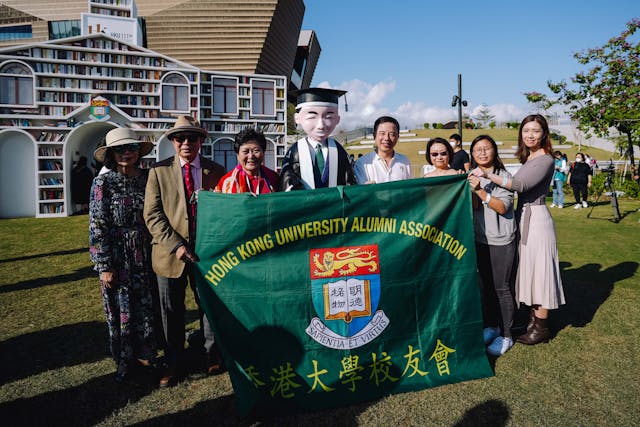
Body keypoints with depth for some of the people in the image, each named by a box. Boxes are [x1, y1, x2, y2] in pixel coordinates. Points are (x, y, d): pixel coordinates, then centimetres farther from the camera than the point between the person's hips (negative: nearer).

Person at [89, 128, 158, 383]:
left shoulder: (147, 179, 4)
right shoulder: (103, 183, -6)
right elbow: (97, 227, -8)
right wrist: (105, 266, -11)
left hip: (145, 257, 3)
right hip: (117, 259, -3)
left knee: (147, 307, 11)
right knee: (121, 311, 9)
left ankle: (145, 355, 30)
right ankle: (125, 361, 27)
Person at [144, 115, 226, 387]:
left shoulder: (216, 171, 3)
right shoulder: (159, 171, 1)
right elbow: (152, 214, -5)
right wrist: (176, 245, -15)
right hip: (170, 253, 0)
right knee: (171, 311, 12)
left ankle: (213, 356, 34)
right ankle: (173, 363, 32)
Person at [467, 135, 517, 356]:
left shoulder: (503, 176, -8)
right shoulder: (473, 177, 6)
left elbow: (502, 207, -16)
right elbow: (472, 208, -2)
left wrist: (481, 191, -27)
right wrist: (473, 190, -20)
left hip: (501, 240, -5)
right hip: (480, 238, 5)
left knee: (502, 287, -1)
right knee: (487, 286, 15)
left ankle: (506, 335, 11)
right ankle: (491, 326, 29)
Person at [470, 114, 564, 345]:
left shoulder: (545, 160, -13)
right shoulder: (528, 158, 13)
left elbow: (521, 185, -23)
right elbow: (519, 184, 10)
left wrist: (488, 175, -25)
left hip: (536, 218, -9)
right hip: (523, 216, 9)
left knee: (538, 269, 0)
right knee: (528, 268, 14)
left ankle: (541, 329, 13)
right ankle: (533, 319, 28)